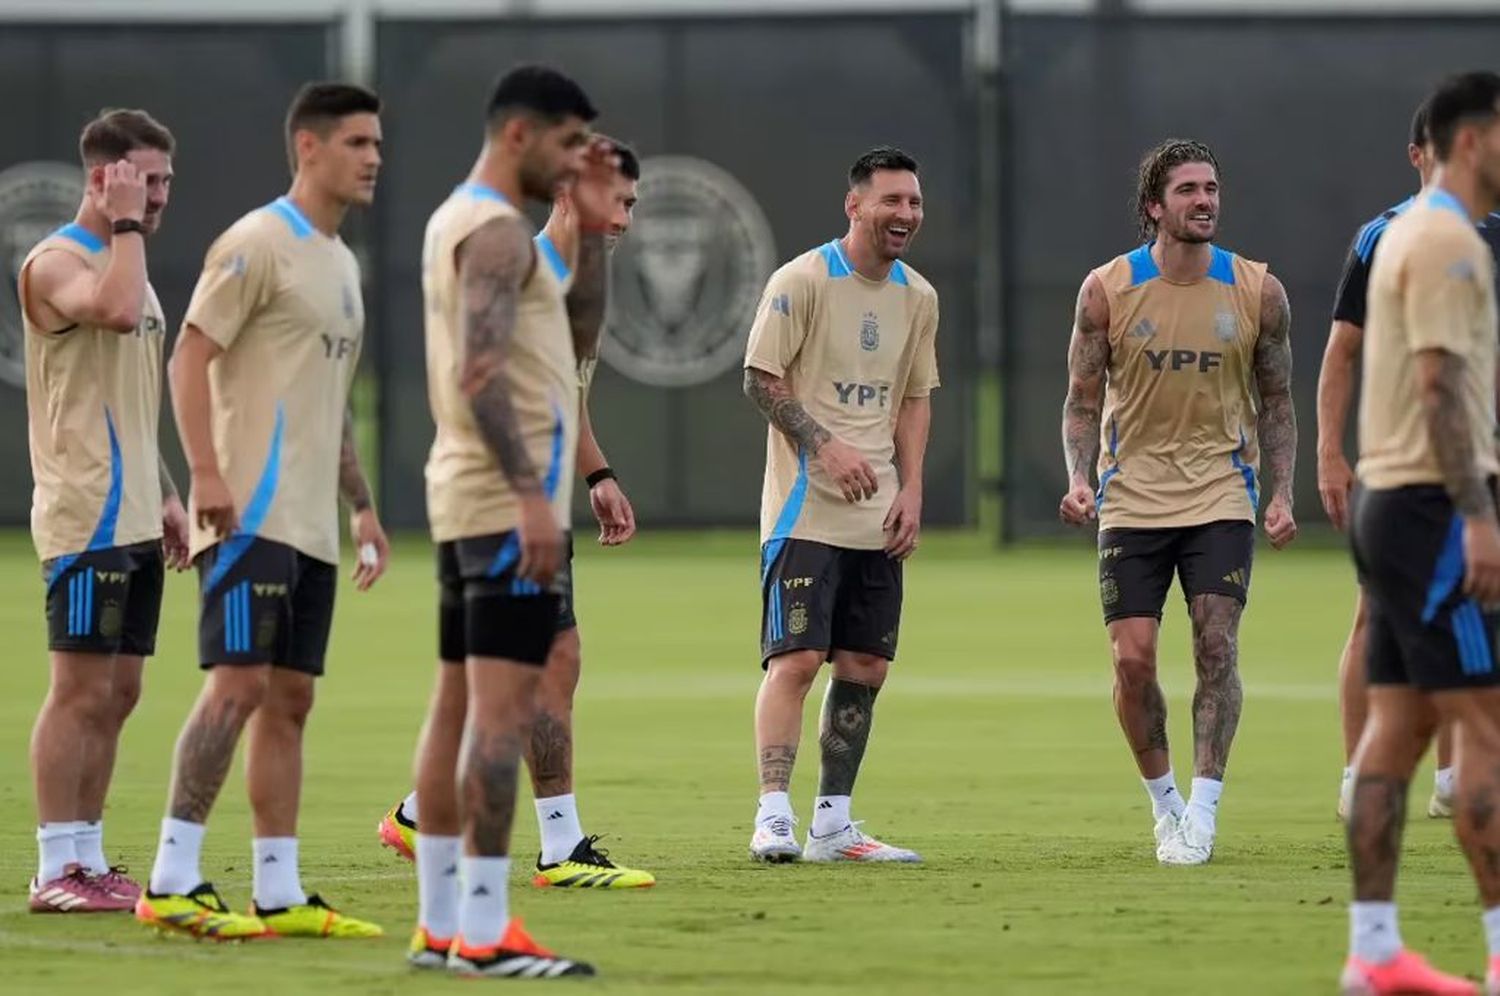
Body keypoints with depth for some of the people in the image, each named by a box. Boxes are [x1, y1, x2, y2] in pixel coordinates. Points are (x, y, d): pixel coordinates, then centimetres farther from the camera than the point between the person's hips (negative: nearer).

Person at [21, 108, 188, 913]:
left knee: (116, 693, 9)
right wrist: (125, 226, -20)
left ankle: (86, 859, 14)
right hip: (86, 515, -9)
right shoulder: (56, 262, -10)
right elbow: (116, 310, -33)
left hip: (133, 519, 9)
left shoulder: (124, 262, 19)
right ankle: (57, 869, -7)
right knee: (81, 690, -9)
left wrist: (163, 492, 21)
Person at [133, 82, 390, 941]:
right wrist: (207, 471, -22)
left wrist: (362, 505, 22)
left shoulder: (340, 260, 19)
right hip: (252, 513, -9)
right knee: (238, 683, -13)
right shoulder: (257, 244, -8)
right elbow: (192, 356, -13)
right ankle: (172, 880, -12)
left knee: (290, 700, 7)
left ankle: (281, 894, 7)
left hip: (313, 526, 9)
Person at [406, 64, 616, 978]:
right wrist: (532, 494, -26)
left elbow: (581, 322, 23)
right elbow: (480, 372, -23)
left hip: (474, 500, 11)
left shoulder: (461, 219, 18)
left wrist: (593, 229, 12)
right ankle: (485, 933, -15)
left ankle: (441, 922, 12)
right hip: (508, 500, -11)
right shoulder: (496, 229, -13)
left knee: (461, 707, 10)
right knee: (506, 706, -12)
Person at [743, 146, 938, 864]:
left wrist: (911, 490, 7)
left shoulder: (918, 297, 11)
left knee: (864, 668, 6)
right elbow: (762, 381, -9)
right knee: (796, 658, -12)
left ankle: (832, 824, 13)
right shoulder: (802, 280, -8)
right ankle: (773, 817, -12)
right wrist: (825, 446, -20)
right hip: (805, 510, -6)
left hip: (878, 518, 6)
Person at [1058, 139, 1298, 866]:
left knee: (1217, 649, -12)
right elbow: (1082, 401, 3)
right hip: (1132, 499, 0)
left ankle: (1203, 811, -6)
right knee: (1132, 660, -4)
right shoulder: (1107, 290, -4)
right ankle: (1163, 800, 16)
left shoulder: (1257, 291, -1)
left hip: (1222, 496, 0)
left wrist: (1282, 492, -2)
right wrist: (1077, 478, -12)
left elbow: (1275, 403, 8)